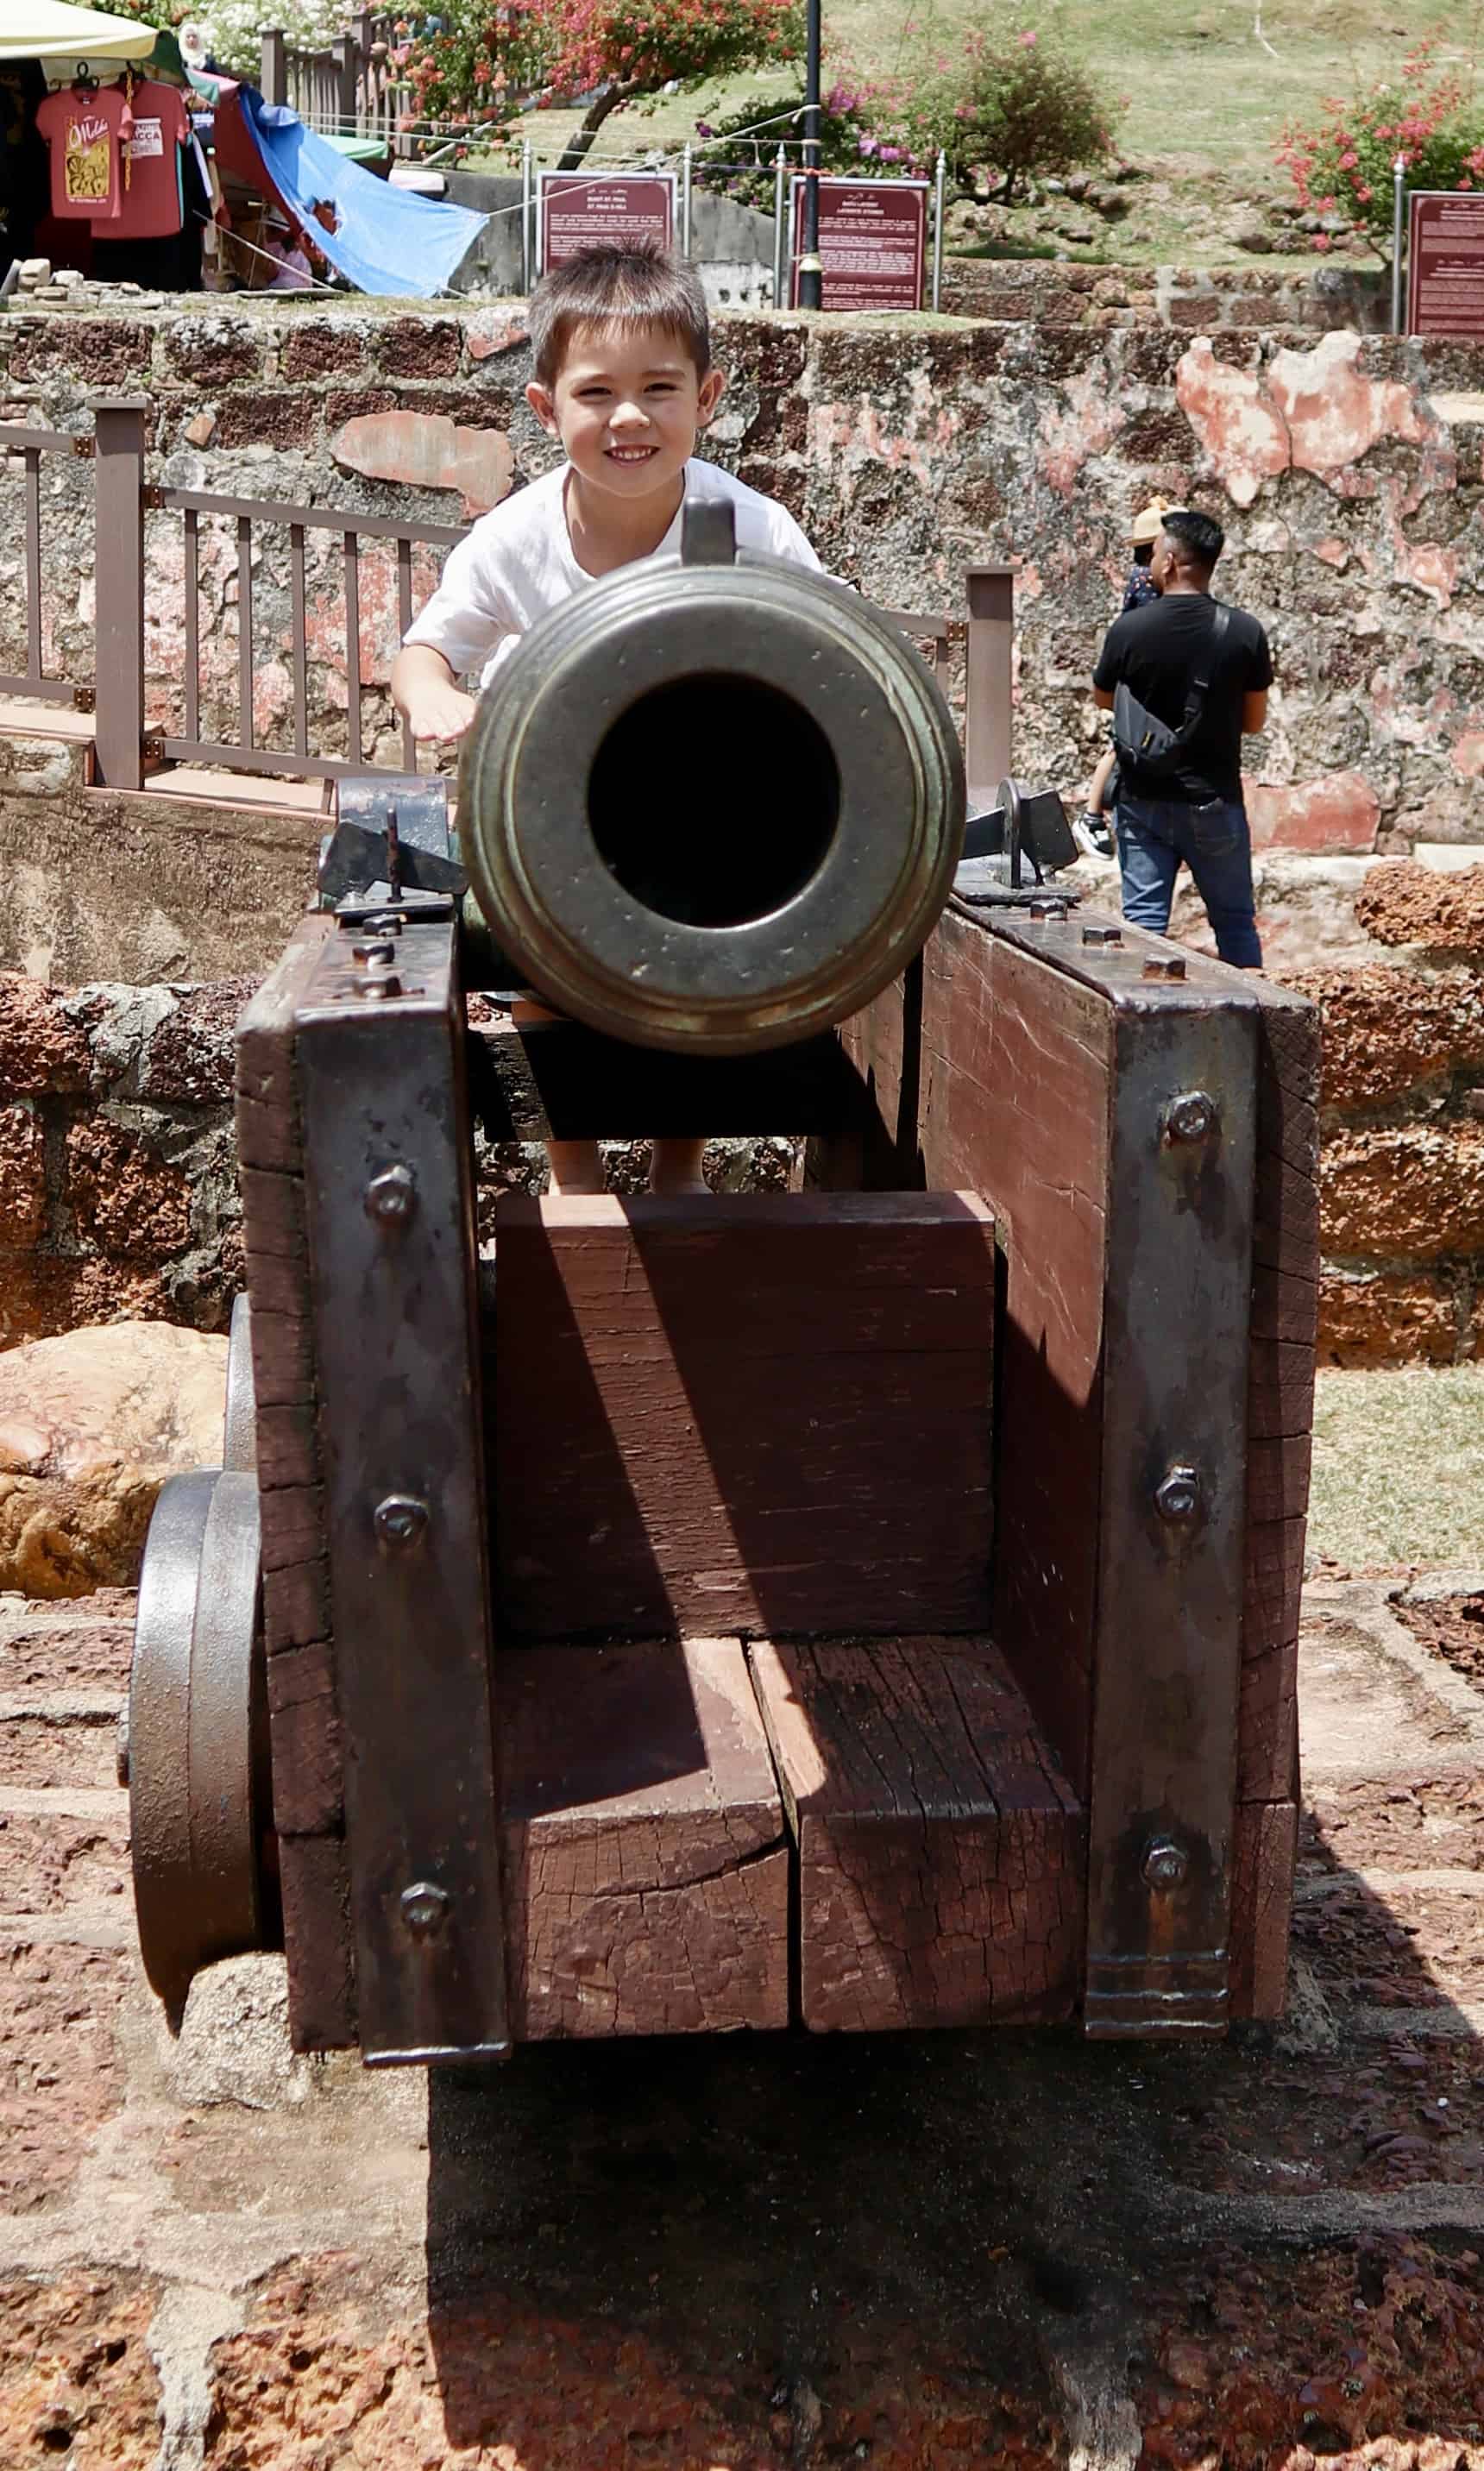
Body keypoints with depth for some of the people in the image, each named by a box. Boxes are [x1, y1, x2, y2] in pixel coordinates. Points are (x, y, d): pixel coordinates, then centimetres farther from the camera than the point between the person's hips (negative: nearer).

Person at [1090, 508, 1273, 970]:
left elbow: (1104, 701, 8)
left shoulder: (1128, 629, -10)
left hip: (1144, 802, 0)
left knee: (1143, 923, 4)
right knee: (1234, 922, 12)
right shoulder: (1244, 631, -8)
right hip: (1215, 803, 1)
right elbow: (1254, 722, 3)